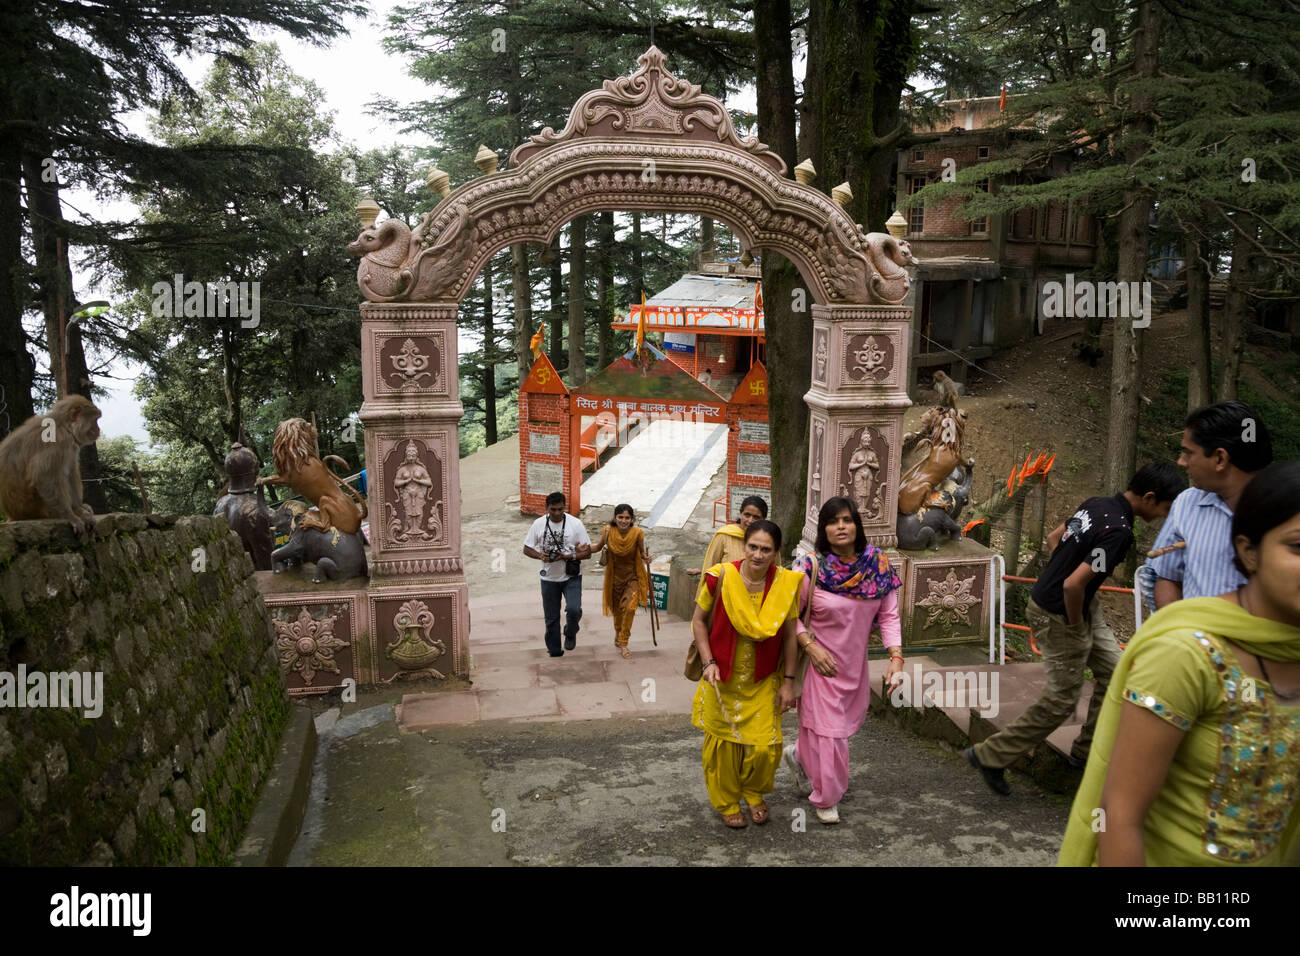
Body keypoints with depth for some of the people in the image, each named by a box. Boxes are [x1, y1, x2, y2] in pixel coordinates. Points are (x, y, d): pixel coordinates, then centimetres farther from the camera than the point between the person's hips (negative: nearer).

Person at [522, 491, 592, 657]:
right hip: (549, 578, 2)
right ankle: (554, 651, 25)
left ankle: (570, 633, 12)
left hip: (571, 576, -2)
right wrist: (540, 556, -16)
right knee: (551, 618, 8)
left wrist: (568, 557, -23)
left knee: (574, 609, -21)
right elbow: (527, 549, 4)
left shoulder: (575, 524, -9)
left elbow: (587, 552, -8)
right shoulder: (539, 524, -3)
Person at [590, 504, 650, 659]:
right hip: (615, 576, 2)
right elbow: (598, 546, 2)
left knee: (629, 608, -17)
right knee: (617, 610, 16)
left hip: (633, 577, -2)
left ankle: (623, 643, -1)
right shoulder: (608, 531, -15)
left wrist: (646, 558, -24)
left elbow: (642, 552, -2)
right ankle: (618, 634, 46)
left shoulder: (638, 533, -18)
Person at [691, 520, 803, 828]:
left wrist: (788, 682, -1)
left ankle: (755, 794, 32)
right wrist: (709, 662, -12)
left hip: (764, 681, 1)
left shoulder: (786, 583, -11)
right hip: (723, 677, -1)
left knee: (765, 746, 0)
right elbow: (699, 620, -3)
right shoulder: (721, 577, -16)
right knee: (724, 744, 11)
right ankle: (727, 804, 36)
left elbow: (789, 635, -2)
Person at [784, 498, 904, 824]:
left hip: (855, 662, 5)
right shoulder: (811, 568, -16)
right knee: (827, 728, 1)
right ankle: (826, 799, 23)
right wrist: (811, 647, -18)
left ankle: (798, 754, 48)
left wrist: (896, 656, -11)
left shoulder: (878, 565, -6)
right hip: (822, 662, -5)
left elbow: (889, 615, -1)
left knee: (846, 722, 19)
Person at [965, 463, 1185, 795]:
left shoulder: (1097, 504, 0)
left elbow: (1054, 538, 15)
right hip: (1058, 617, -9)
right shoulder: (1118, 531, -27)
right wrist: (1075, 625, -17)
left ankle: (1087, 750, 29)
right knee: (1060, 700, 3)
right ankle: (991, 756, 13)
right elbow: (1073, 585, -33)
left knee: (1114, 672, 16)